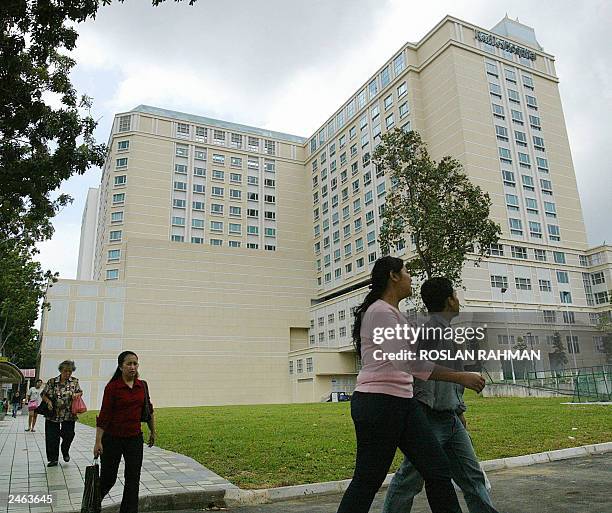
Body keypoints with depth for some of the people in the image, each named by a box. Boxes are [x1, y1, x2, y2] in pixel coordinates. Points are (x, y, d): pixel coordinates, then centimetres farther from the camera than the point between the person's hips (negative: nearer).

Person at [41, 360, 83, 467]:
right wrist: (48, 401, -15)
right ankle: (53, 459, 19)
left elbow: (80, 392, 13)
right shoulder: (52, 382, -1)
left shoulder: (74, 381, 4)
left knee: (69, 434, -2)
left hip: (69, 415, 0)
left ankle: (65, 451, 30)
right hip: (52, 415, 0)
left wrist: (76, 394, -10)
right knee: (52, 437, 3)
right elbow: (44, 394, 4)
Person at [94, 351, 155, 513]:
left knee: (133, 479, 6)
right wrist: (98, 442, -15)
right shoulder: (112, 387, -13)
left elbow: (149, 410, 12)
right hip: (112, 439, -3)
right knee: (108, 479, 11)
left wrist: (153, 432, 17)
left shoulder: (143, 386, 1)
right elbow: (104, 416, -13)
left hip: (135, 439, 4)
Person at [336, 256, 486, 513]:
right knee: (366, 482, 2)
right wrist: (460, 377, -25)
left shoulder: (394, 313, 17)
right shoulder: (380, 312, -16)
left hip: (402, 403, 10)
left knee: (438, 470, 7)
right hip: (378, 404, -10)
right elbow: (406, 361, -28)